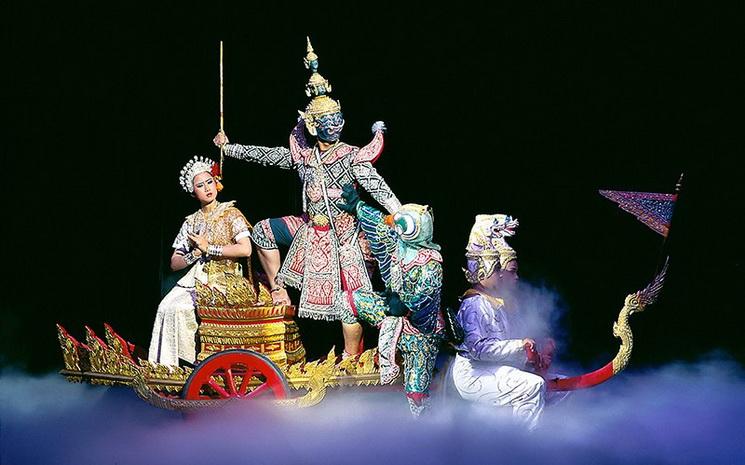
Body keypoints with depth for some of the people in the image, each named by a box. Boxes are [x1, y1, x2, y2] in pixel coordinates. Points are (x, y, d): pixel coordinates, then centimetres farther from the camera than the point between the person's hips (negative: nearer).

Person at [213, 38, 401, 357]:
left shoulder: (352, 156, -10)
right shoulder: (304, 155, 4)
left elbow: (377, 186, -20)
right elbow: (268, 155, 13)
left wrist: (401, 215, -32)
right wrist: (229, 147, 18)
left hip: (342, 234, -5)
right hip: (311, 229, 5)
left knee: (349, 295, -10)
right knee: (263, 231, 5)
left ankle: (351, 358, -2)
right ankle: (277, 290, 13)